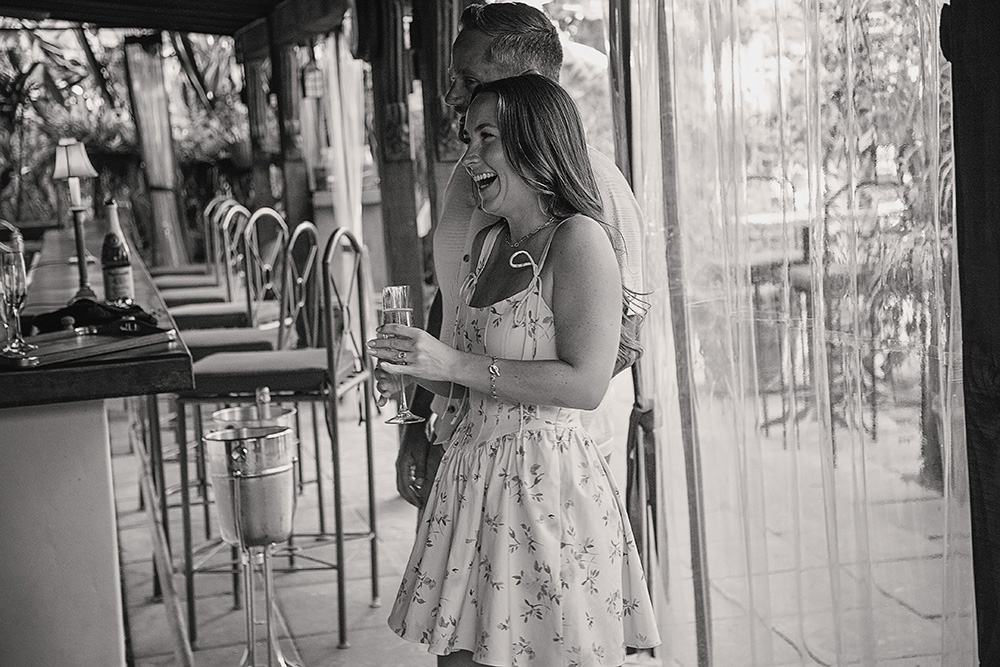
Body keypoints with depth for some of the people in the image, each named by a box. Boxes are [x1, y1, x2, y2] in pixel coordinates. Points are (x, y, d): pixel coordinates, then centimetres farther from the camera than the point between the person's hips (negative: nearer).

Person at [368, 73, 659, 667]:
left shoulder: (579, 240, -12)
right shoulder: (489, 243, 12)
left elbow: (585, 384, -20)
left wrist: (454, 363, -19)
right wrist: (419, 370, 2)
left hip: (548, 479, -7)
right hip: (475, 473, 7)